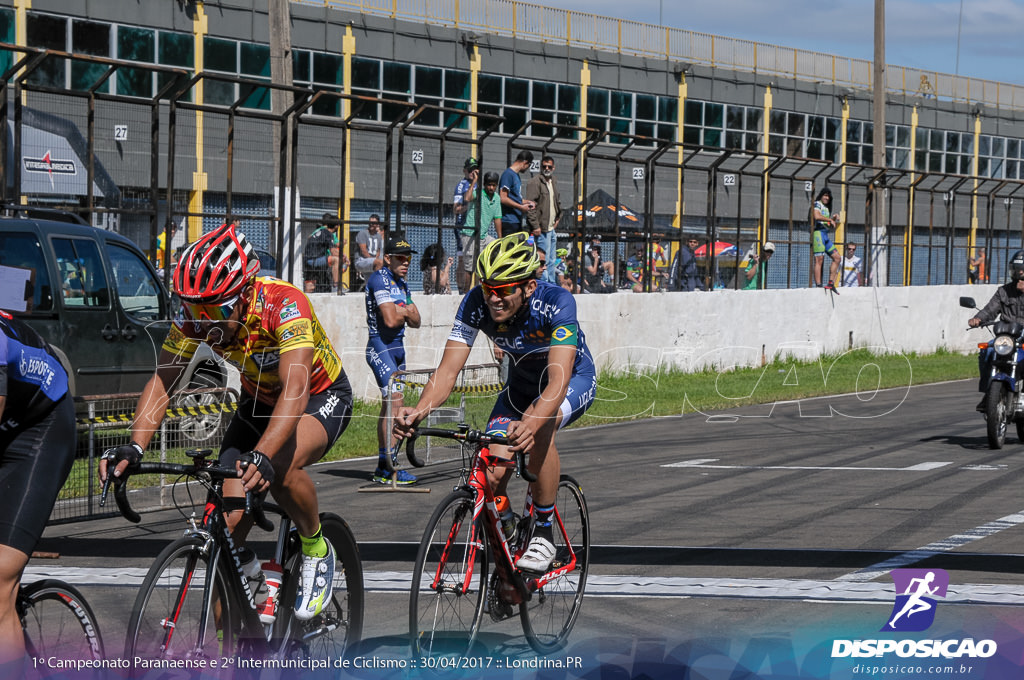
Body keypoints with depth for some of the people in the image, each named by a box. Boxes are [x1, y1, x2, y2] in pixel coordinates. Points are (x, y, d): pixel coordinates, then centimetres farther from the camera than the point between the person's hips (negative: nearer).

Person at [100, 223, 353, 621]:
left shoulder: (284, 304, -37)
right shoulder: (193, 314, -22)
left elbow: (295, 389, -48)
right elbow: (162, 381, -19)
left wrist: (262, 456, -63)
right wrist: (134, 447, -36)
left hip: (321, 397, -5)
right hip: (259, 401, 5)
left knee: (281, 466, -36)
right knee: (228, 523, -12)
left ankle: (316, 549, -6)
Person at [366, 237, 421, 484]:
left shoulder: (401, 284, 16)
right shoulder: (379, 279, -13)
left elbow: (415, 321, 13)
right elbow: (390, 319, -22)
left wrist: (405, 312, -8)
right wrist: (405, 312, -1)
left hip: (397, 348, 10)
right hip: (381, 347, -10)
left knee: (389, 406, 11)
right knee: (394, 402, -18)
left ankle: (383, 467, 16)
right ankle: (391, 467, -20)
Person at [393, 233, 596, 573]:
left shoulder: (556, 302, -36)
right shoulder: (476, 303, -26)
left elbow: (558, 380, -46)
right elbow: (448, 370, -28)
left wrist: (531, 423, -65)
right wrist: (420, 410, -49)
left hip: (574, 379, -4)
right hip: (521, 382, 4)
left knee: (540, 424, -36)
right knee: (492, 475, -15)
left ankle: (543, 533, -19)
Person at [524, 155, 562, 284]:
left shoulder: (553, 182, 16)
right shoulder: (535, 183, -11)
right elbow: (530, 205, -17)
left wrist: (557, 218, 20)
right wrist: (535, 226, -21)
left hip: (551, 228, 9)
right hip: (541, 229, -9)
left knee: (551, 260, 14)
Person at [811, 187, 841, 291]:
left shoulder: (827, 208, 24)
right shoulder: (817, 204, -2)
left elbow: (830, 226, 29)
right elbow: (817, 216, -23)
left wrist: (833, 219, 10)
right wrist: (830, 220, -14)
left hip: (825, 235, 9)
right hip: (818, 232, -9)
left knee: (836, 257, 6)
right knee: (819, 260, -13)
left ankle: (830, 283, 7)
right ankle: (818, 285, -16)